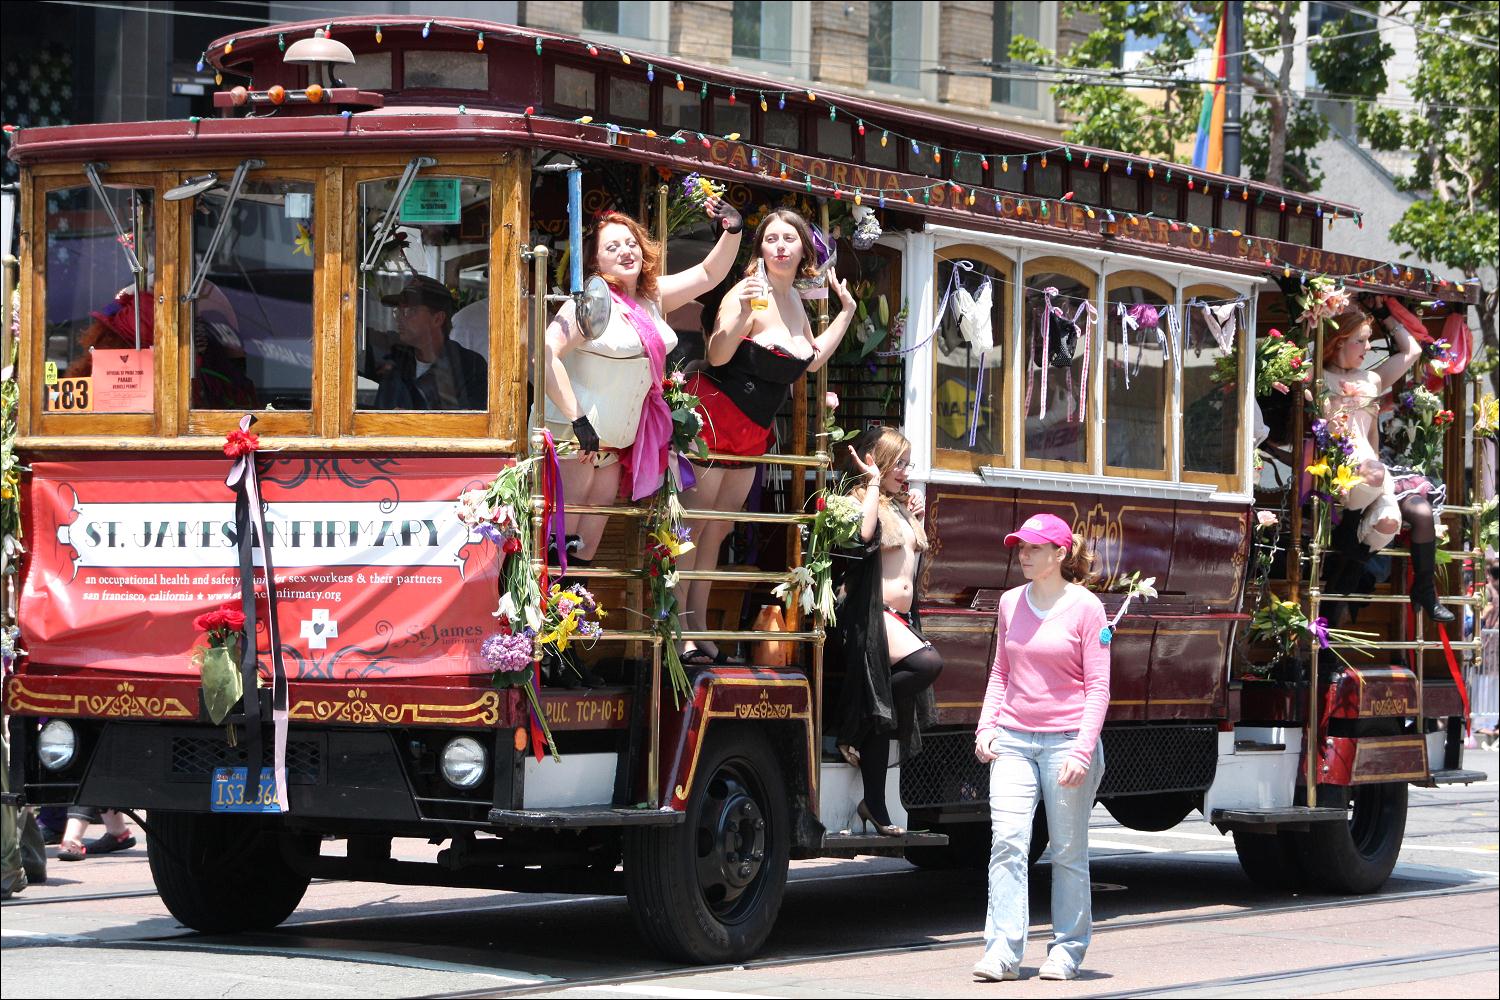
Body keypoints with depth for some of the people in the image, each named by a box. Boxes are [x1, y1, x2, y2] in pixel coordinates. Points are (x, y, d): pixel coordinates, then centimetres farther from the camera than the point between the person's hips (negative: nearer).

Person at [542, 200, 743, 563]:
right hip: (575, 434, -8)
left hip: (615, 439, 8)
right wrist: (577, 420, -25)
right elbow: (546, 356, -25)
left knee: (601, 506, 10)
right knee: (565, 520, -10)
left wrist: (733, 232, -5)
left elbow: (708, 275, 13)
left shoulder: (654, 296, 8)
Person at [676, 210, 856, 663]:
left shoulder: (794, 299, 11)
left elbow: (813, 360, 25)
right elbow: (717, 355, -26)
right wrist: (742, 316, -41)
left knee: (718, 529, 11)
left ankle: (698, 630, 16)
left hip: (751, 432, 9)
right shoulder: (750, 292, -16)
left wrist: (846, 313, 22)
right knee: (693, 524, -9)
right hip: (714, 416, -9)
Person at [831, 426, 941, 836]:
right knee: (928, 662, -31)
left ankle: (875, 804, 8)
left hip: (903, 619, 9)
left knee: (884, 714, 6)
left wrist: (917, 516, 19)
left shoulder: (900, 506, 20)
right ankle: (852, 733, -16)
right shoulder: (861, 499, -3)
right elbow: (865, 533, -26)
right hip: (874, 617, -8)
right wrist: (872, 480, -16)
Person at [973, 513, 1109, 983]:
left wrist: (1082, 751, -14)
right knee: (1007, 842, -10)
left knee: (1068, 851, 5)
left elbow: (1098, 687, -5)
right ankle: (1003, 951, -11)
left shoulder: (1085, 607, -4)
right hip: (1013, 741, 3)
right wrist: (987, 725, 6)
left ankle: (1068, 949, 15)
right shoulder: (1011, 602, 10)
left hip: (1067, 741, -3)